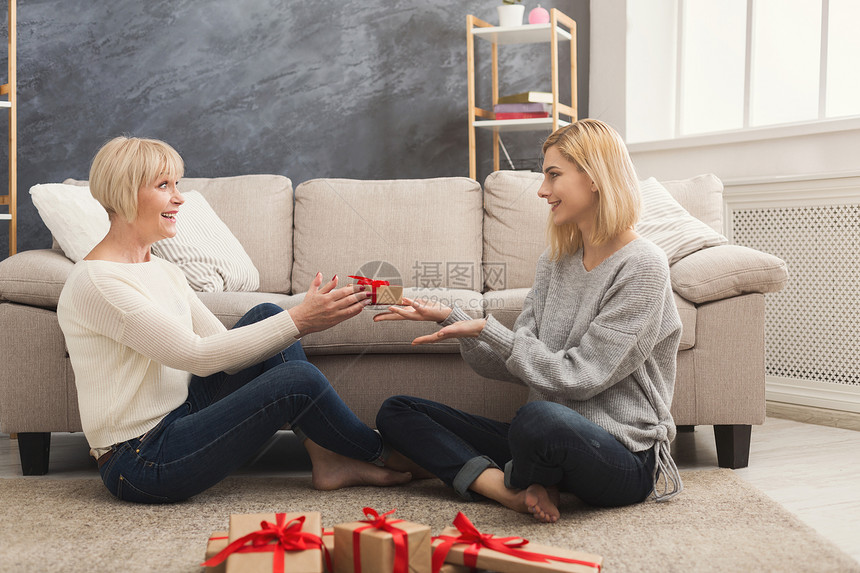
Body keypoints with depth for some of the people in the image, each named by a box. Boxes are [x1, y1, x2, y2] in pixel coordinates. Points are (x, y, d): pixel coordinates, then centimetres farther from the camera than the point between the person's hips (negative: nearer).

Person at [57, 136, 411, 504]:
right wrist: (298, 320, -23)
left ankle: (329, 462, 0)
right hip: (141, 462, -9)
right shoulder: (95, 282, -17)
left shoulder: (165, 272, 12)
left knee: (265, 316, -2)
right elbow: (198, 355, -22)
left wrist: (306, 314, -12)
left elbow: (226, 354, 3)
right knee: (298, 379, -16)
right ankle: (382, 455, 12)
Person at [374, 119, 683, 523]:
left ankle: (518, 483, -6)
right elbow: (518, 365, 7)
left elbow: (576, 378, -17)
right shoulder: (555, 261, 11)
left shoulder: (641, 267, -12)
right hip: (553, 441, 8)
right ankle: (519, 491, -16)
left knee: (540, 417, -42)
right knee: (396, 411, 3)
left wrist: (486, 329, -16)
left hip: (624, 456, -7)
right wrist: (452, 319, -4)